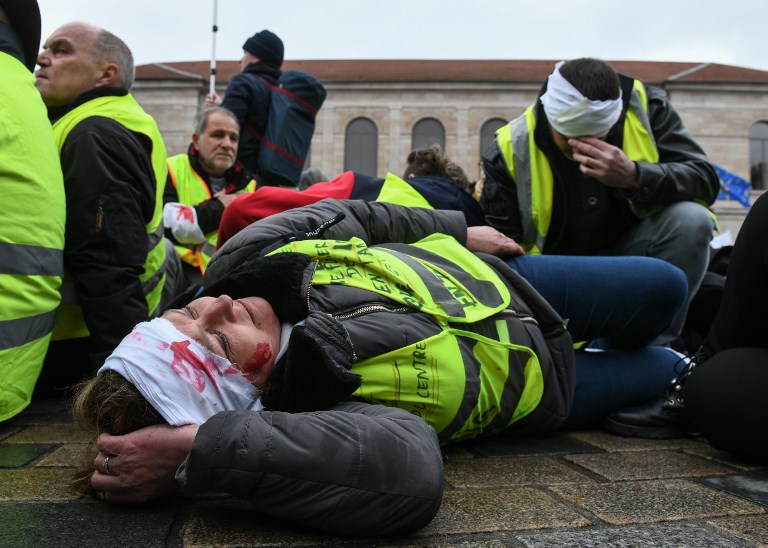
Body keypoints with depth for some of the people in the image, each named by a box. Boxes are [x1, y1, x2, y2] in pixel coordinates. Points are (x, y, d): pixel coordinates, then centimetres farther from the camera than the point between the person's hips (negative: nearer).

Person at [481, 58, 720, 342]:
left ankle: (655, 346, -17)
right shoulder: (511, 149, -15)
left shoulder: (646, 106, -12)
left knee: (692, 218, -28)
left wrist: (634, 176, -36)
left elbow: (705, 181, -17)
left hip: (631, 249, 2)